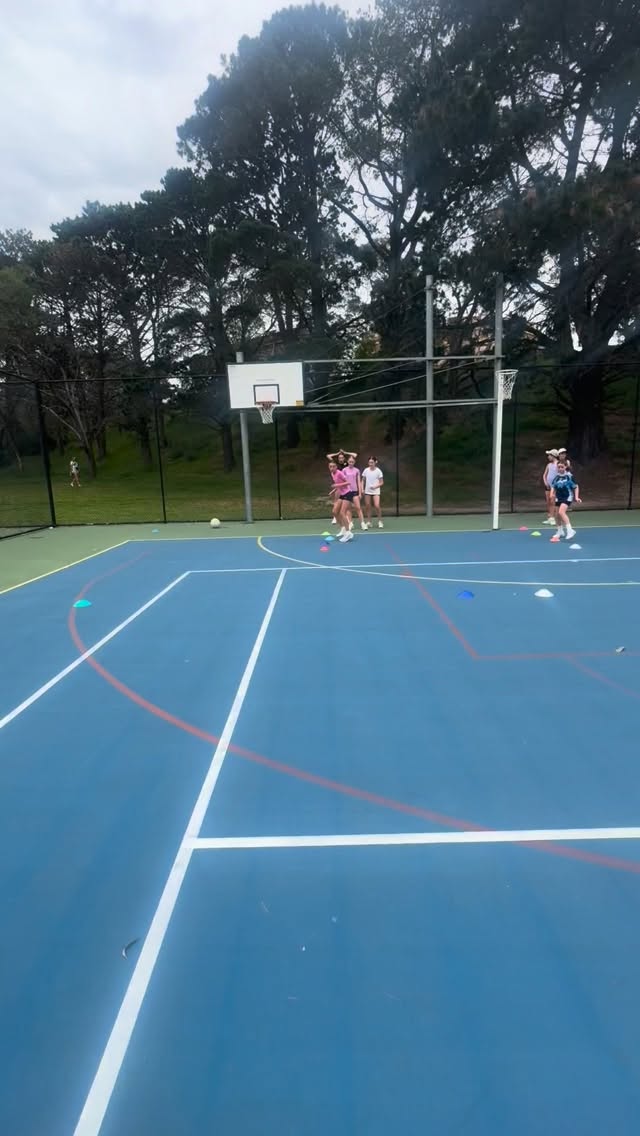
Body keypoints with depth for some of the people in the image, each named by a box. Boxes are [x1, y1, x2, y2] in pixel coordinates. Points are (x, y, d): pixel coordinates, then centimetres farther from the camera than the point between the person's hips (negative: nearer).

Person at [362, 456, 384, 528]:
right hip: (367, 491, 3)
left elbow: (381, 482, -4)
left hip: (375, 491, -3)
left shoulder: (378, 471, -6)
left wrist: (375, 486, -20)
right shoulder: (366, 470, 2)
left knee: (377, 506, -14)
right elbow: (363, 480, 12)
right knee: (368, 506, 5)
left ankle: (380, 521, 2)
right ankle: (368, 522, 15)